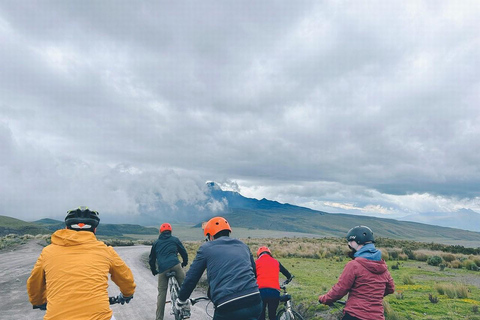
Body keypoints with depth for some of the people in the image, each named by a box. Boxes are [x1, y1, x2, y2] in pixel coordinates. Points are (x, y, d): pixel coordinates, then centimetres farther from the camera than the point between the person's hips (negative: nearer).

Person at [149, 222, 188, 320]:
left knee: (161, 293, 9)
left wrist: (154, 271, 40)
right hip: (175, 265, -2)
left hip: (162, 269, 2)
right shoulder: (175, 239, 17)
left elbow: (151, 259, 26)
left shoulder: (156, 242, 23)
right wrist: (185, 263, 37)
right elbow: (184, 252, 20)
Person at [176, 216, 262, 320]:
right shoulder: (243, 246, 20)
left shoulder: (206, 248, 8)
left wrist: (181, 300, 26)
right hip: (255, 302, 3)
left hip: (228, 307, -3)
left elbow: (191, 277, 10)